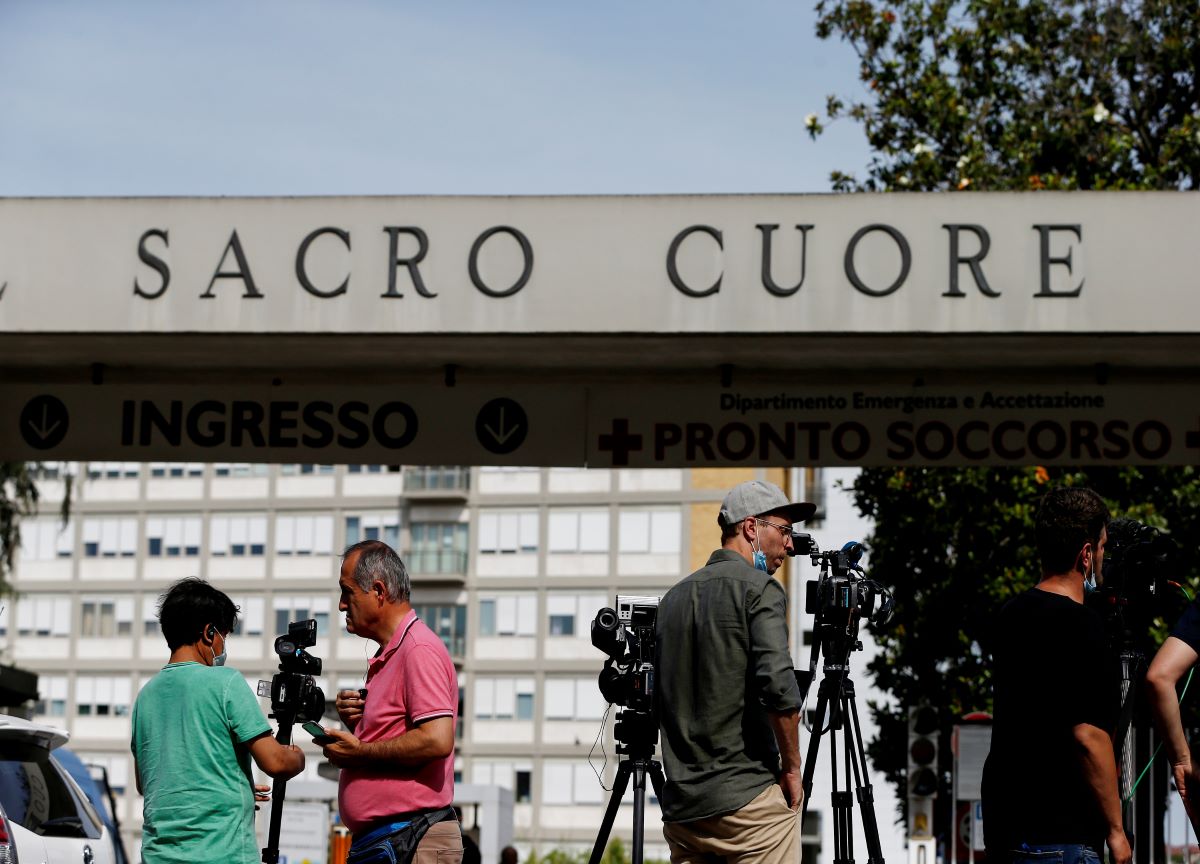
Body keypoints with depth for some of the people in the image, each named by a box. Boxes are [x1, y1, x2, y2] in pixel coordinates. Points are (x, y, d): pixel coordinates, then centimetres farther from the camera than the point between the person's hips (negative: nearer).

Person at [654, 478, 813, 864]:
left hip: (681, 804, 7)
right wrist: (792, 767, -7)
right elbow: (777, 685, -19)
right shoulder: (759, 589, -6)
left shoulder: (673, 597, 16)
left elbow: (655, 695, 18)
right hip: (747, 799, -7)